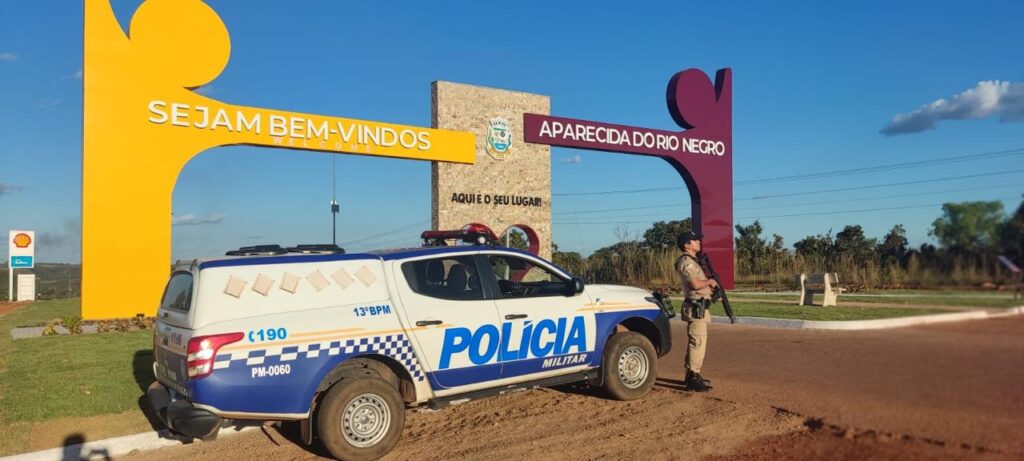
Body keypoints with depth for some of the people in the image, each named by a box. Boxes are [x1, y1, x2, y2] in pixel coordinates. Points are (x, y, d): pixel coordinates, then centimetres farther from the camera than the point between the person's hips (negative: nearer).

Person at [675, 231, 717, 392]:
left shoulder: (692, 261, 19)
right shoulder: (686, 261, -14)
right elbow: (695, 284, -24)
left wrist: (710, 286, 7)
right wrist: (710, 281, -8)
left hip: (700, 307, 11)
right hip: (696, 307, -11)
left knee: (696, 342, 15)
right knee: (698, 342, -10)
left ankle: (692, 374, 23)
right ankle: (693, 378, -8)